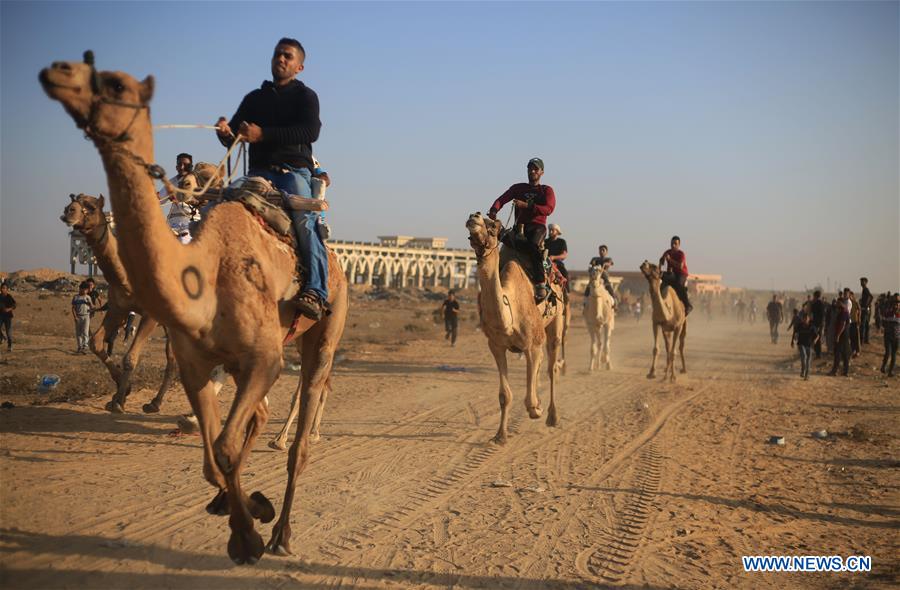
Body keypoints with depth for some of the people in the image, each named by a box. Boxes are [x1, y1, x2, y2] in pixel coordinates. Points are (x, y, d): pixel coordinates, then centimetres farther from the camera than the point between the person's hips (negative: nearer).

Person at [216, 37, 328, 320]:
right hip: (259, 170, 4)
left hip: (294, 169, -4)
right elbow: (233, 136, 18)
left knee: (304, 219, -29)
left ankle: (316, 291, -38)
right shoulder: (254, 98, 27)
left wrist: (263, 134, -16)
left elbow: (310, 131, -7)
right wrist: (224, 131, -9)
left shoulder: (305, 96, 13)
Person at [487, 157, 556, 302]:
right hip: (520, 225, 5)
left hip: (537, 226, -5)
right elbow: (501, 199, 8)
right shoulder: (518, 188, 20)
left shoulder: (546, 190, 10)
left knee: (533, 244, -35)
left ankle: (540, 285, -39)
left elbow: (548, 209, -8)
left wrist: (526, 205, -17)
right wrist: (494, 210, -15)